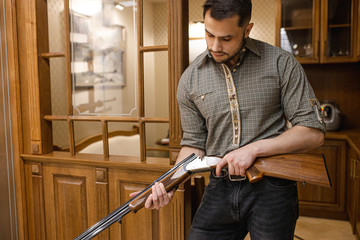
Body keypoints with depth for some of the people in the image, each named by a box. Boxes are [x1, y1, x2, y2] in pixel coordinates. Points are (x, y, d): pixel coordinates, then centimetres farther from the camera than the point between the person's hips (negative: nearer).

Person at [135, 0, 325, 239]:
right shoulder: (190, 79, 1)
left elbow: (314, 132, -6)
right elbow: (194, 143, 7)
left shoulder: (282, 64, -6)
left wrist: (254, 149, -18)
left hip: (271, 190, -1)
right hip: (220, 190, 2)